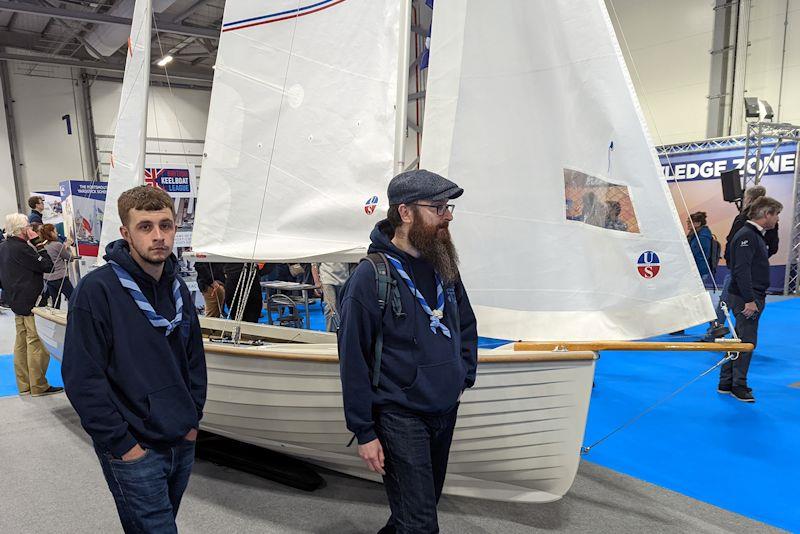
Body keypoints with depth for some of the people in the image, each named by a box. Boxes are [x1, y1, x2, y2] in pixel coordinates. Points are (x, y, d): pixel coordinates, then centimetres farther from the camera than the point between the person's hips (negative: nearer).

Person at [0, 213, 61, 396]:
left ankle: (24, 385, 22)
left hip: (16, 301, 10)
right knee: (36, 343, -3)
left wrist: (34, 248, 6)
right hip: (30, 302, -10)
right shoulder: (21, 248, -19)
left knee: (21, 342, 14)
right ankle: (39, 386, 2)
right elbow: (47, 266, -17)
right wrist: (37, 244, -13)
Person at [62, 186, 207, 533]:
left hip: (183, 444, 6)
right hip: (133, 452, -6)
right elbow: (82, 378, -17)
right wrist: (121, 444, -15)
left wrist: (193, 419, 7)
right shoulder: (97, 289, -16)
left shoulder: (178, 289, 4)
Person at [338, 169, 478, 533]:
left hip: (446, 409, 7)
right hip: (400, 416, -7)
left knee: (426, 503, 22)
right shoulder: (371, 276, -17)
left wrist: (464, 377, 11)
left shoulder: (443, 266, 3)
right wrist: (364, 433, -12)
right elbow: (353, 360, -14)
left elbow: (466, 325, 18)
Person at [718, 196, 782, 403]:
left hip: (753, 297, 10)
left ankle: (726, 383, 21)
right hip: (745, 298, -10)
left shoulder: (757, 235, 17)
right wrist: (749, 300, -24)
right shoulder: (746, 236, -16)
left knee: (739, 340, 14)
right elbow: (741, 270, -23)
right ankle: (738, 386, 7)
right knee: (746, 341, -4)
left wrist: (757, 298, 18)